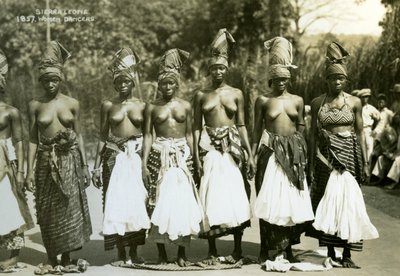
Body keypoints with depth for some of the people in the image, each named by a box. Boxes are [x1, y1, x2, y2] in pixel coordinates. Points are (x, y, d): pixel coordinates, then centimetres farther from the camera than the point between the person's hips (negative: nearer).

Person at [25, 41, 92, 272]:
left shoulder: (72, 103, 3)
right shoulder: (35, 105, 2)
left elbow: (79, 136, 6)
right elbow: (33, 139, 2)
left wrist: (84, 165, 3)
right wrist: (30, 169, -3)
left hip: (69, 159, 0)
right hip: (46, 161, 0)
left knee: (70, 208, 1)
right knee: (48, 212, 5)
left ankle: (66, 258, 13)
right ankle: (52, 259, 17)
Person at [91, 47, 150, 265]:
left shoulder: (141, 106, 6)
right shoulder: (108, 105, 5)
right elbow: (102, 137, 7)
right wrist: (97, 166, 4)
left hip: (136, 157, 0)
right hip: (114, 158, 0)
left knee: (137, 203, 0)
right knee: (116, 204, -2)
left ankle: (134, 252, 12)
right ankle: (121, 254, 8)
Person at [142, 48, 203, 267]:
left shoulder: (185, 106, 8)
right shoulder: (152, 107, 4)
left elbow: (189, 134, 11)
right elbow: (147, 135, 3)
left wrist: (192, 159, 6)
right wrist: (144, 163, -4)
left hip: (182, 156, 1)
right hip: (159, 157, -1)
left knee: (183, 203, -2)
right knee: (159, 203, -1)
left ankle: (182, 253, 8)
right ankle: (162, 253, 10)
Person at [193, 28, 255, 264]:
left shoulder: (236, 94, 7)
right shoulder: (201, 95, 6)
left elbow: (242, 125, 7)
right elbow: (197, 127, 4)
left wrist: (250, 154, 2)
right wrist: (197, 156, -5)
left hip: (232, 148, 0)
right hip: (210, 148, 0)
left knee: (235, 196, 1)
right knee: (211, 197, 0)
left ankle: (238, 248, 12)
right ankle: (212, 250, 9)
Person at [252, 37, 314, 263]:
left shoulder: (297, 100, 8)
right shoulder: (263, 100, 1)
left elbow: (301, 127, 11)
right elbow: (257, 128, 3)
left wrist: (301, 151, 5)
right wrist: (255, 151, -1)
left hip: (292, 153, 3)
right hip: (271, 152, -2)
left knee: (291, 199, 4)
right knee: (269, 200, -2)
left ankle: (287, 248, 14)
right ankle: (266, 248, 5)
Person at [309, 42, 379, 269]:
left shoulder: (354, 102, 4)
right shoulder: (317, 103, 4)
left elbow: (360, 133, 6)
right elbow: (313, 134, 6)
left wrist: (365, 162, 0)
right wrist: (311, 164, 2)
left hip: (348, 154, 0)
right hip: (325, 155, 0)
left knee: (348, 201, -3)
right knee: (327, 202, 1)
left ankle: (347, 254, 4)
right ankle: (330, 252, 11)